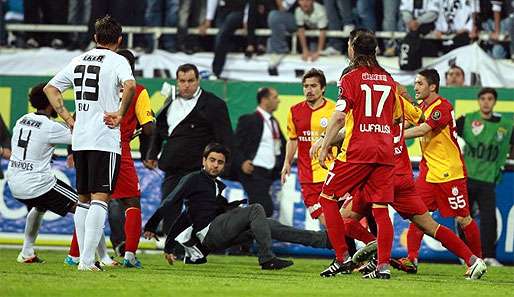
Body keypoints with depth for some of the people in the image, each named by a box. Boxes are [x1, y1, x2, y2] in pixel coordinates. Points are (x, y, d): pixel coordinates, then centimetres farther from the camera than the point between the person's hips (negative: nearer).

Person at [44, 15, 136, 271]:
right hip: (105, 139, -6)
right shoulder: (117, 61, -4)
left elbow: (50, 88, 20)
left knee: (83, 199, 14)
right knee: (99, 199, -9)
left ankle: (84, 257, 14)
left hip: (79, 139, 6)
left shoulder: (78, 61, 14)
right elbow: (130, 85, -24)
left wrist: (67, 118, 17)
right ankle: (87, 260, -17)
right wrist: (120, 113, -13)